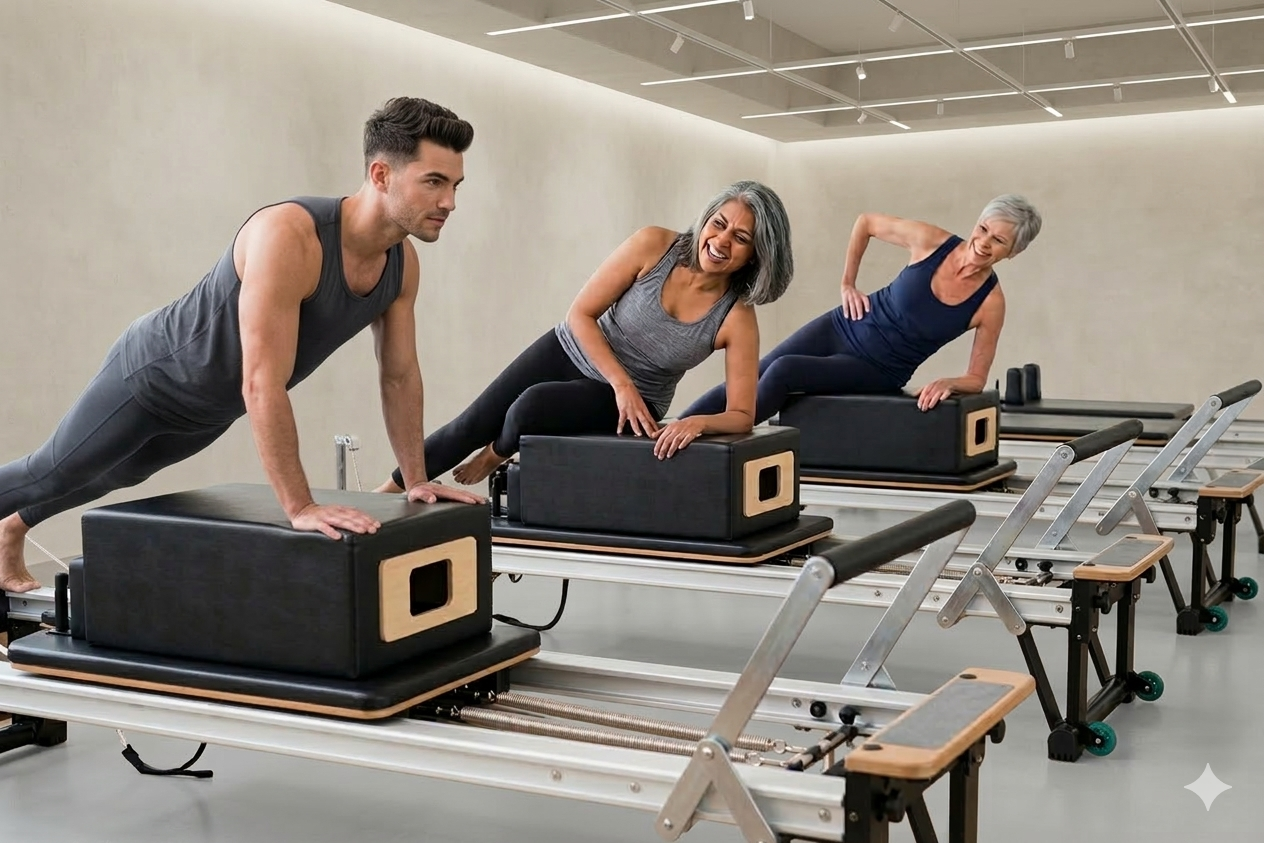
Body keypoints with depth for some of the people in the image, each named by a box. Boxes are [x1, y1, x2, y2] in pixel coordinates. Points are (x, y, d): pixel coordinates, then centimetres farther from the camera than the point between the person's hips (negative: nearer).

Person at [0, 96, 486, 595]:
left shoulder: (403, 263, -17)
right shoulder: (288, 237, -41)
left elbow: (400, 375, -5)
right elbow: (262, 385, -44)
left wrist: (416, 479, -6)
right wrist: (300, 507, -45)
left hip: (214, 409, 8)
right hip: (156, 373, -8)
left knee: (119, 475, 29)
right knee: (52, 474, 12)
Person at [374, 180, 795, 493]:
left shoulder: (738, 317, -21)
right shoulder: (654, 246, -19)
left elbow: (742, 416, -18)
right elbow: (580, 314, -14)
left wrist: (699, 422, -39)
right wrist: (621, 383, -24)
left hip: (633, 403, -2)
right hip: (573, 351, 2)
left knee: (532, 407, -28)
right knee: (471, 425, -4)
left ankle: (495, 457, 8)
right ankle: (388, 492, 20)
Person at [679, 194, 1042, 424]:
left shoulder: (990, 302, -14)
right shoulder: (931, 240, -12)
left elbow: (976, 379, -4)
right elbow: (865, 221, 5)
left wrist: (948, 383, -26)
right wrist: (847, 284, 2)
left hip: (878, 372, -2)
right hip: (842, 328, 3)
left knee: (783, 373, -26)